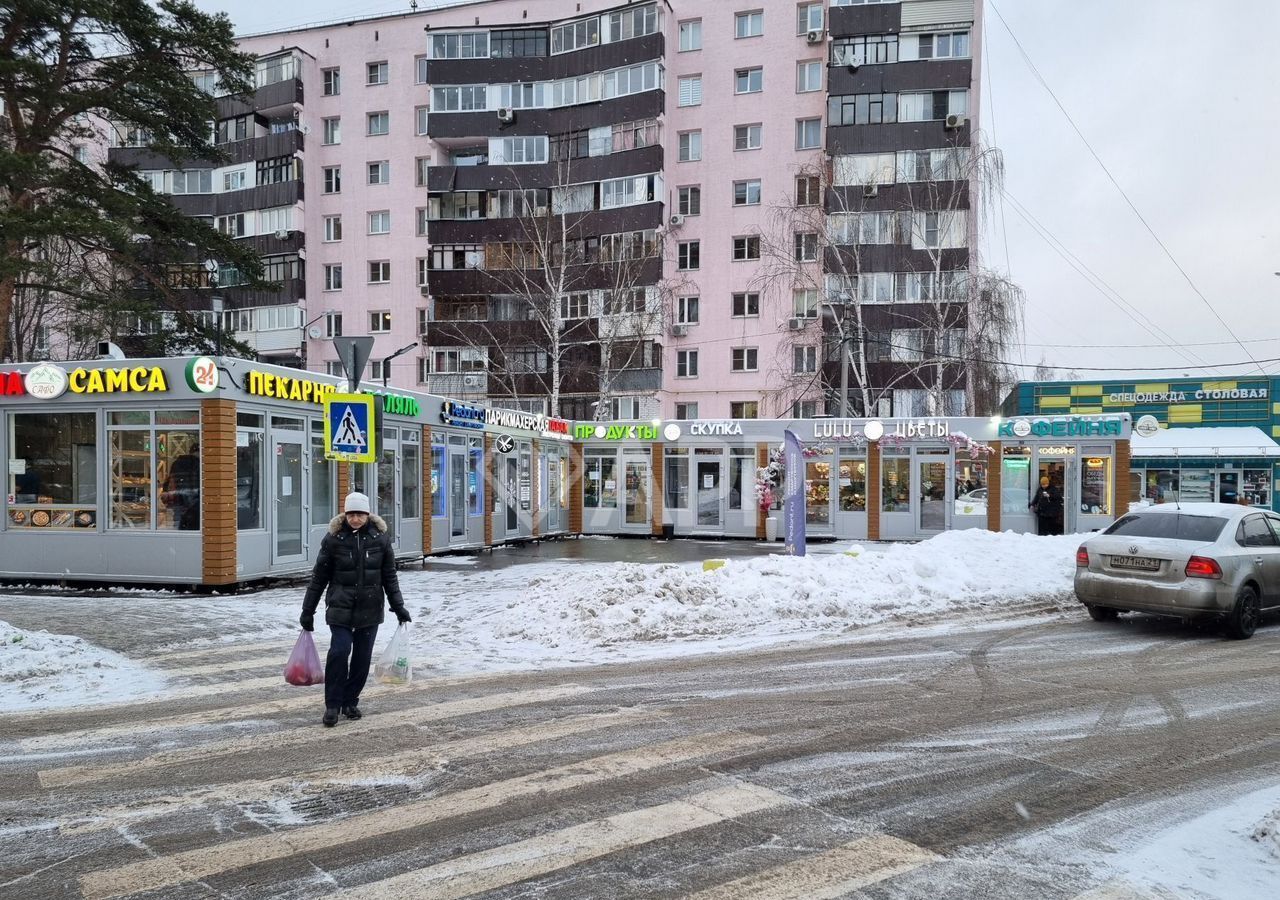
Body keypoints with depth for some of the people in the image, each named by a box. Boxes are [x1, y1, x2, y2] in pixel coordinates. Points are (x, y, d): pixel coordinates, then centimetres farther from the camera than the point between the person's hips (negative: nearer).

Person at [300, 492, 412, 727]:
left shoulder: (380, 538, -1)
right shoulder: (334, 538, -5)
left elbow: (389, 576, 6)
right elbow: (319, 577, 0)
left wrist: (398, 606, 2)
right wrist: (308, 611, 2)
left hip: (370, 609, 2)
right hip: (341, 608, -2)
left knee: (362, 657, 7)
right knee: (339, 652, -12)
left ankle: (350, 701, 23)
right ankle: (332, 705, 2)